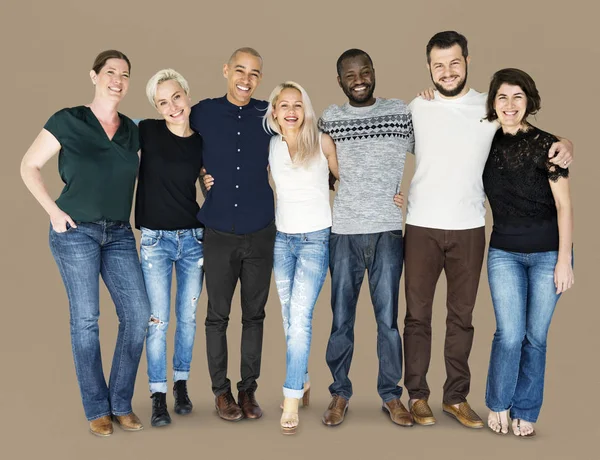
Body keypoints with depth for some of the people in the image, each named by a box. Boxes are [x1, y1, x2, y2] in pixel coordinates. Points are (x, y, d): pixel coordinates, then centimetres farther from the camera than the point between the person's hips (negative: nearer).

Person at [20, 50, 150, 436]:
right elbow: (29, 166, 0)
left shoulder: (132, 131, 9)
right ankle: (97, 409, 13)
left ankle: (121, 403, 13)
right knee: (85, 319, 0)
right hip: (76, 231, -4)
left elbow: (137, 176, 20)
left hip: (119, 234, 4)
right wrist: (53, 210, -7)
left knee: (138, 314, -3)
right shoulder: (68, 121, -4)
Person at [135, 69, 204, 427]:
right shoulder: (147, 131, -7)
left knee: (187, 316, 10)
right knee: (158, 320, 0)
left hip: (193, 237, 2)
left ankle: (182, 385, 26)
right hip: (156, 239, -2)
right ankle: (159, 396, 12)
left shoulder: (202, 142, 0)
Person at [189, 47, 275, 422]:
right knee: (218, 315, 7)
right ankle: (221, 390, 22)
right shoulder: (202, 114, 0)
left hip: (260, 234, 1)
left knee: (254, 314, 9)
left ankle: (248, 389, 23)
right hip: (219, 234, -1)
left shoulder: (268, 115, 2)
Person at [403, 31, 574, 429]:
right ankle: (417, 395, 17)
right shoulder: (417, 108, 4)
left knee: (462, 316, 9)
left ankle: (456, 397, 21)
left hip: (469, 228, 1)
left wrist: (563, 143, -10)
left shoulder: (490, 107, 3)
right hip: (422, 227, 0)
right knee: (417, 314, 5)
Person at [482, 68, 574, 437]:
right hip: (504, 252, 2)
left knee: (535, 336, 6)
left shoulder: (546, 144, -9)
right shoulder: (486, 142, 0)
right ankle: (498, 404, 20)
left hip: (548, 254, -1)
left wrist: (564, 260, -11)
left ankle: (525, 412, 23)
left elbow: (564, 205, -8)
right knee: (510, 335, -4)